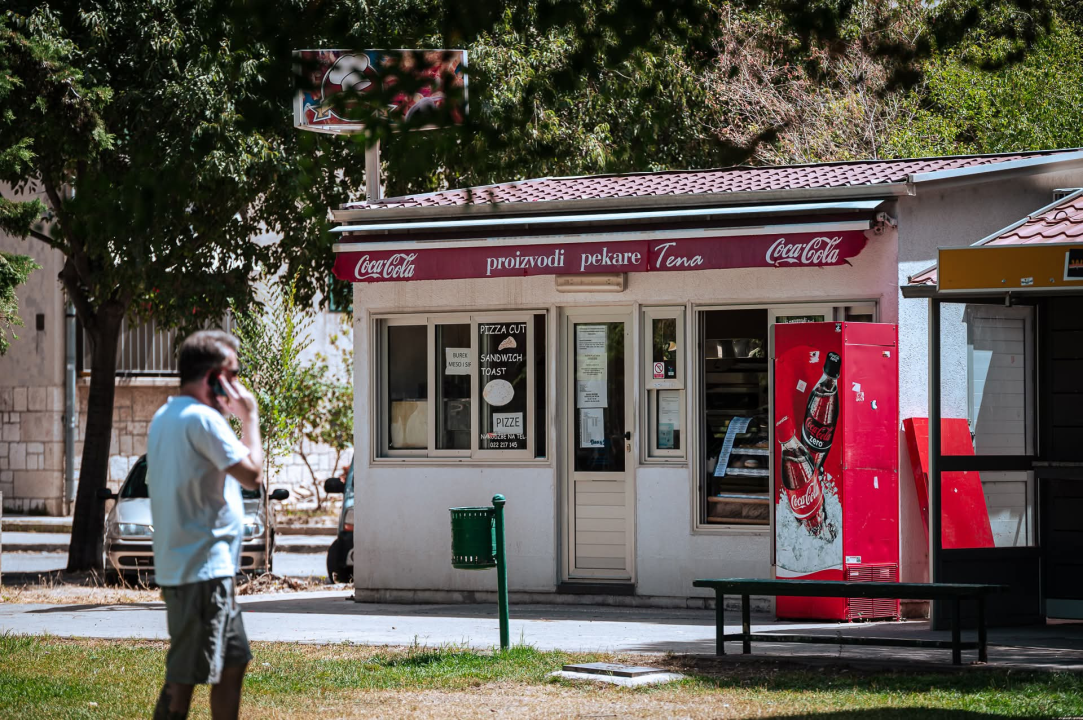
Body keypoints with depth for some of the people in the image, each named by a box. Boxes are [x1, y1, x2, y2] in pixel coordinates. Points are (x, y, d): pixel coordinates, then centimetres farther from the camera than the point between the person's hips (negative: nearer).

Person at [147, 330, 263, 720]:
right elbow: (252, 474, -15)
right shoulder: (203, 418, -16)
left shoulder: (164, 417, 15)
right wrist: (249, 416, -7)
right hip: (203, 567, -10)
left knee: (233, 661, 17)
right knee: (185, 676, -9)